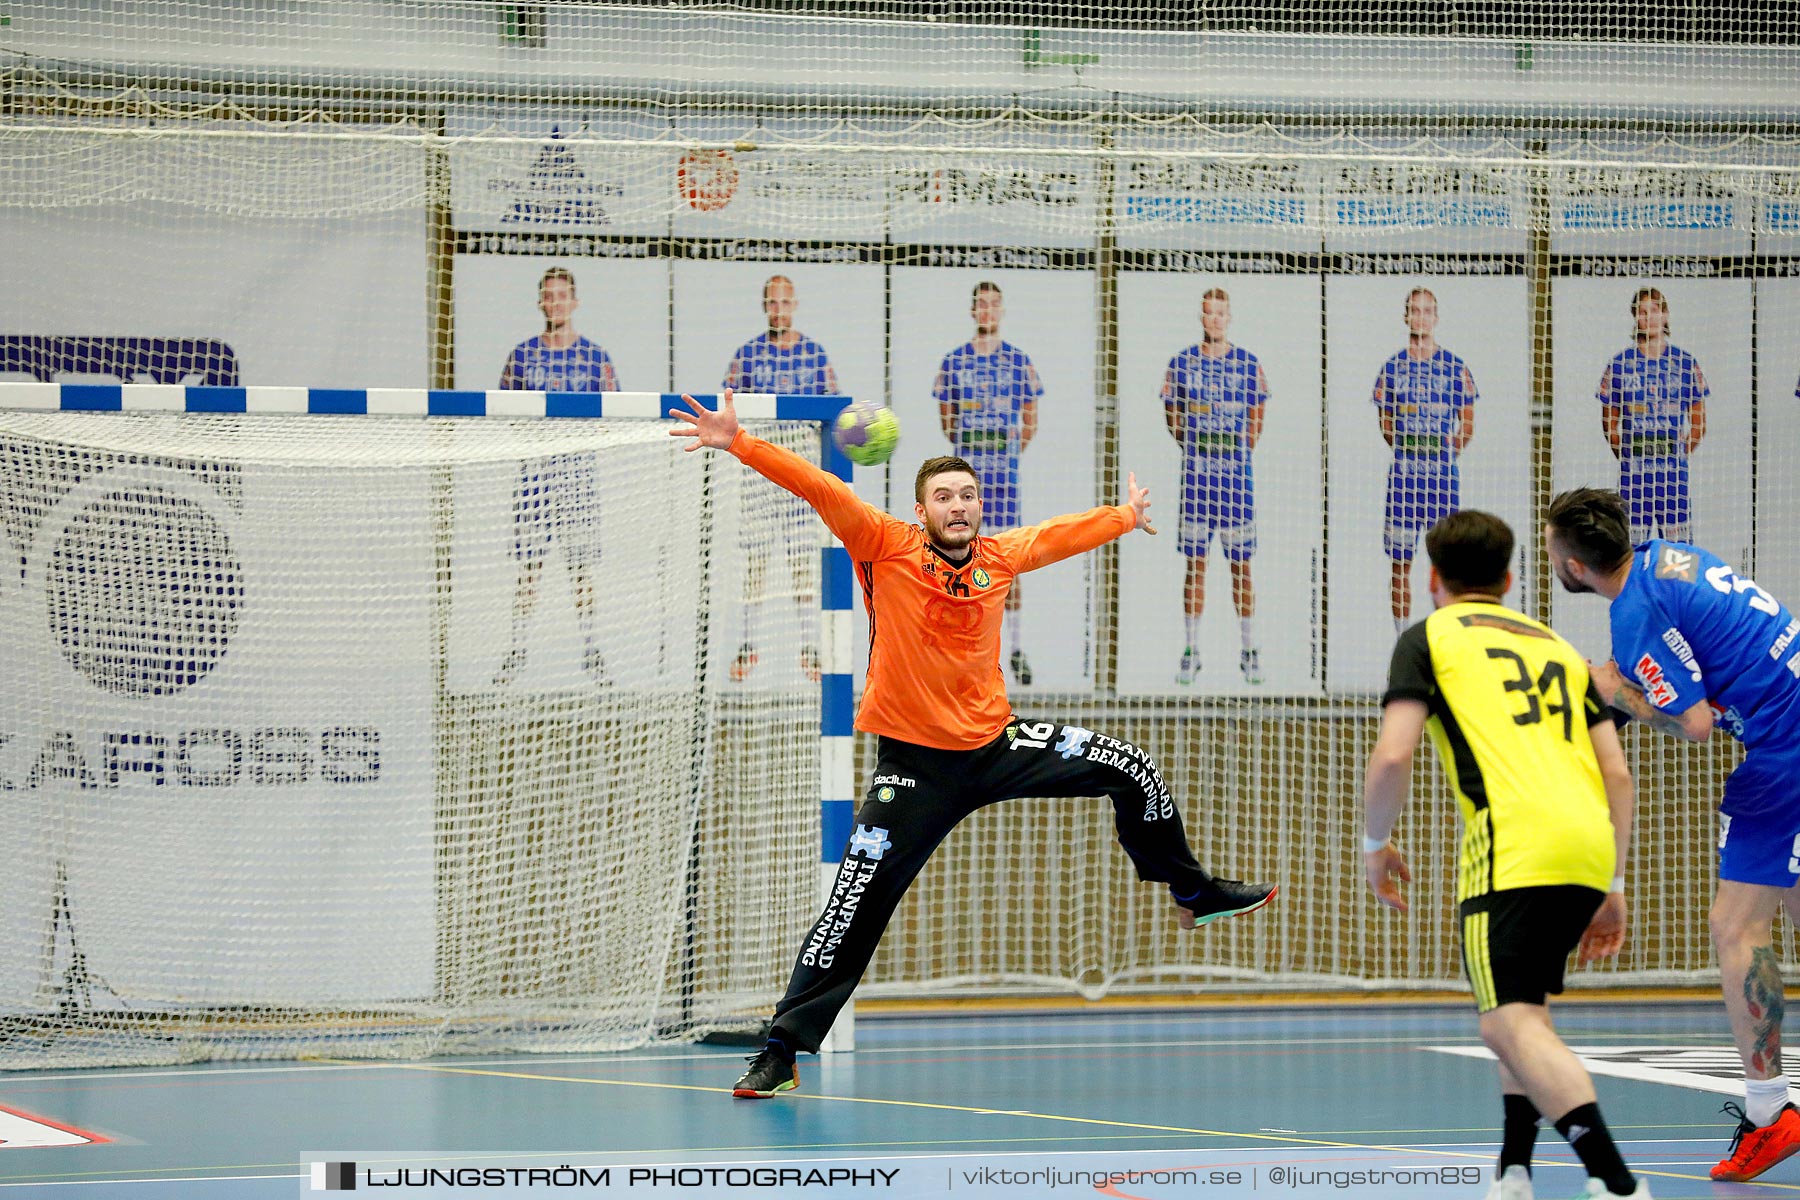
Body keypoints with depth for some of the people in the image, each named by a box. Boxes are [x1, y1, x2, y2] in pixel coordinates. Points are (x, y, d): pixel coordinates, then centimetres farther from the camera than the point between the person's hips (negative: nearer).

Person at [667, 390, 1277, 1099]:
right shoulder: (887, 547, -10)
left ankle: (1192, 893, 29)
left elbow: (1062, 535, 24)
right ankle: (783, 1049, 4)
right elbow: (818, 487, -19)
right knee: (851, 913, -8)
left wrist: (1127, 515, 40)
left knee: (1134, 774, 3)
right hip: (914, 766, -4)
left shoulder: (1000, 556, 4)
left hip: (995, 744, 4)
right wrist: (738, 444, -30)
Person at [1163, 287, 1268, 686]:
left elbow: (1255, 420, 13)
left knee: (1240, 563, 0)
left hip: (1236, 472, 0)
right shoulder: (1182, 364, 4)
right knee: (1195, 563, 1)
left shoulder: (1247, 364, 4)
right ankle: (1191, 650, 6)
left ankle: (1249, 652, 6)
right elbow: (1172, 415, 12)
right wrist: (1196, 449, 6)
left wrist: (1237, 454, 8)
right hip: (1195, 472, 0)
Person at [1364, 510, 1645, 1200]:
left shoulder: (1430, 637, 12)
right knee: (1524, 1007, 25)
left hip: (1513, 847, -7)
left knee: (1511, 1025, -12)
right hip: (1590, 849, 7)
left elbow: (1392, 756, -1)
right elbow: (1617, 775, 21)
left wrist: (1375, 844, 15)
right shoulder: (1555, 645, 28)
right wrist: (1613, 887, 25)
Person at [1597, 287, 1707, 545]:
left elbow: (1699, 423, 9)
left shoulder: (1685, 364, 5)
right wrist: (1624, 456, 2)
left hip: (1673, 467, 0)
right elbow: (1609, 422, 8)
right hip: (1634, 468, 0)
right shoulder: (1620, 364, 4)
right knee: (1633, 536, -1)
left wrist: (1681, 454, 2)